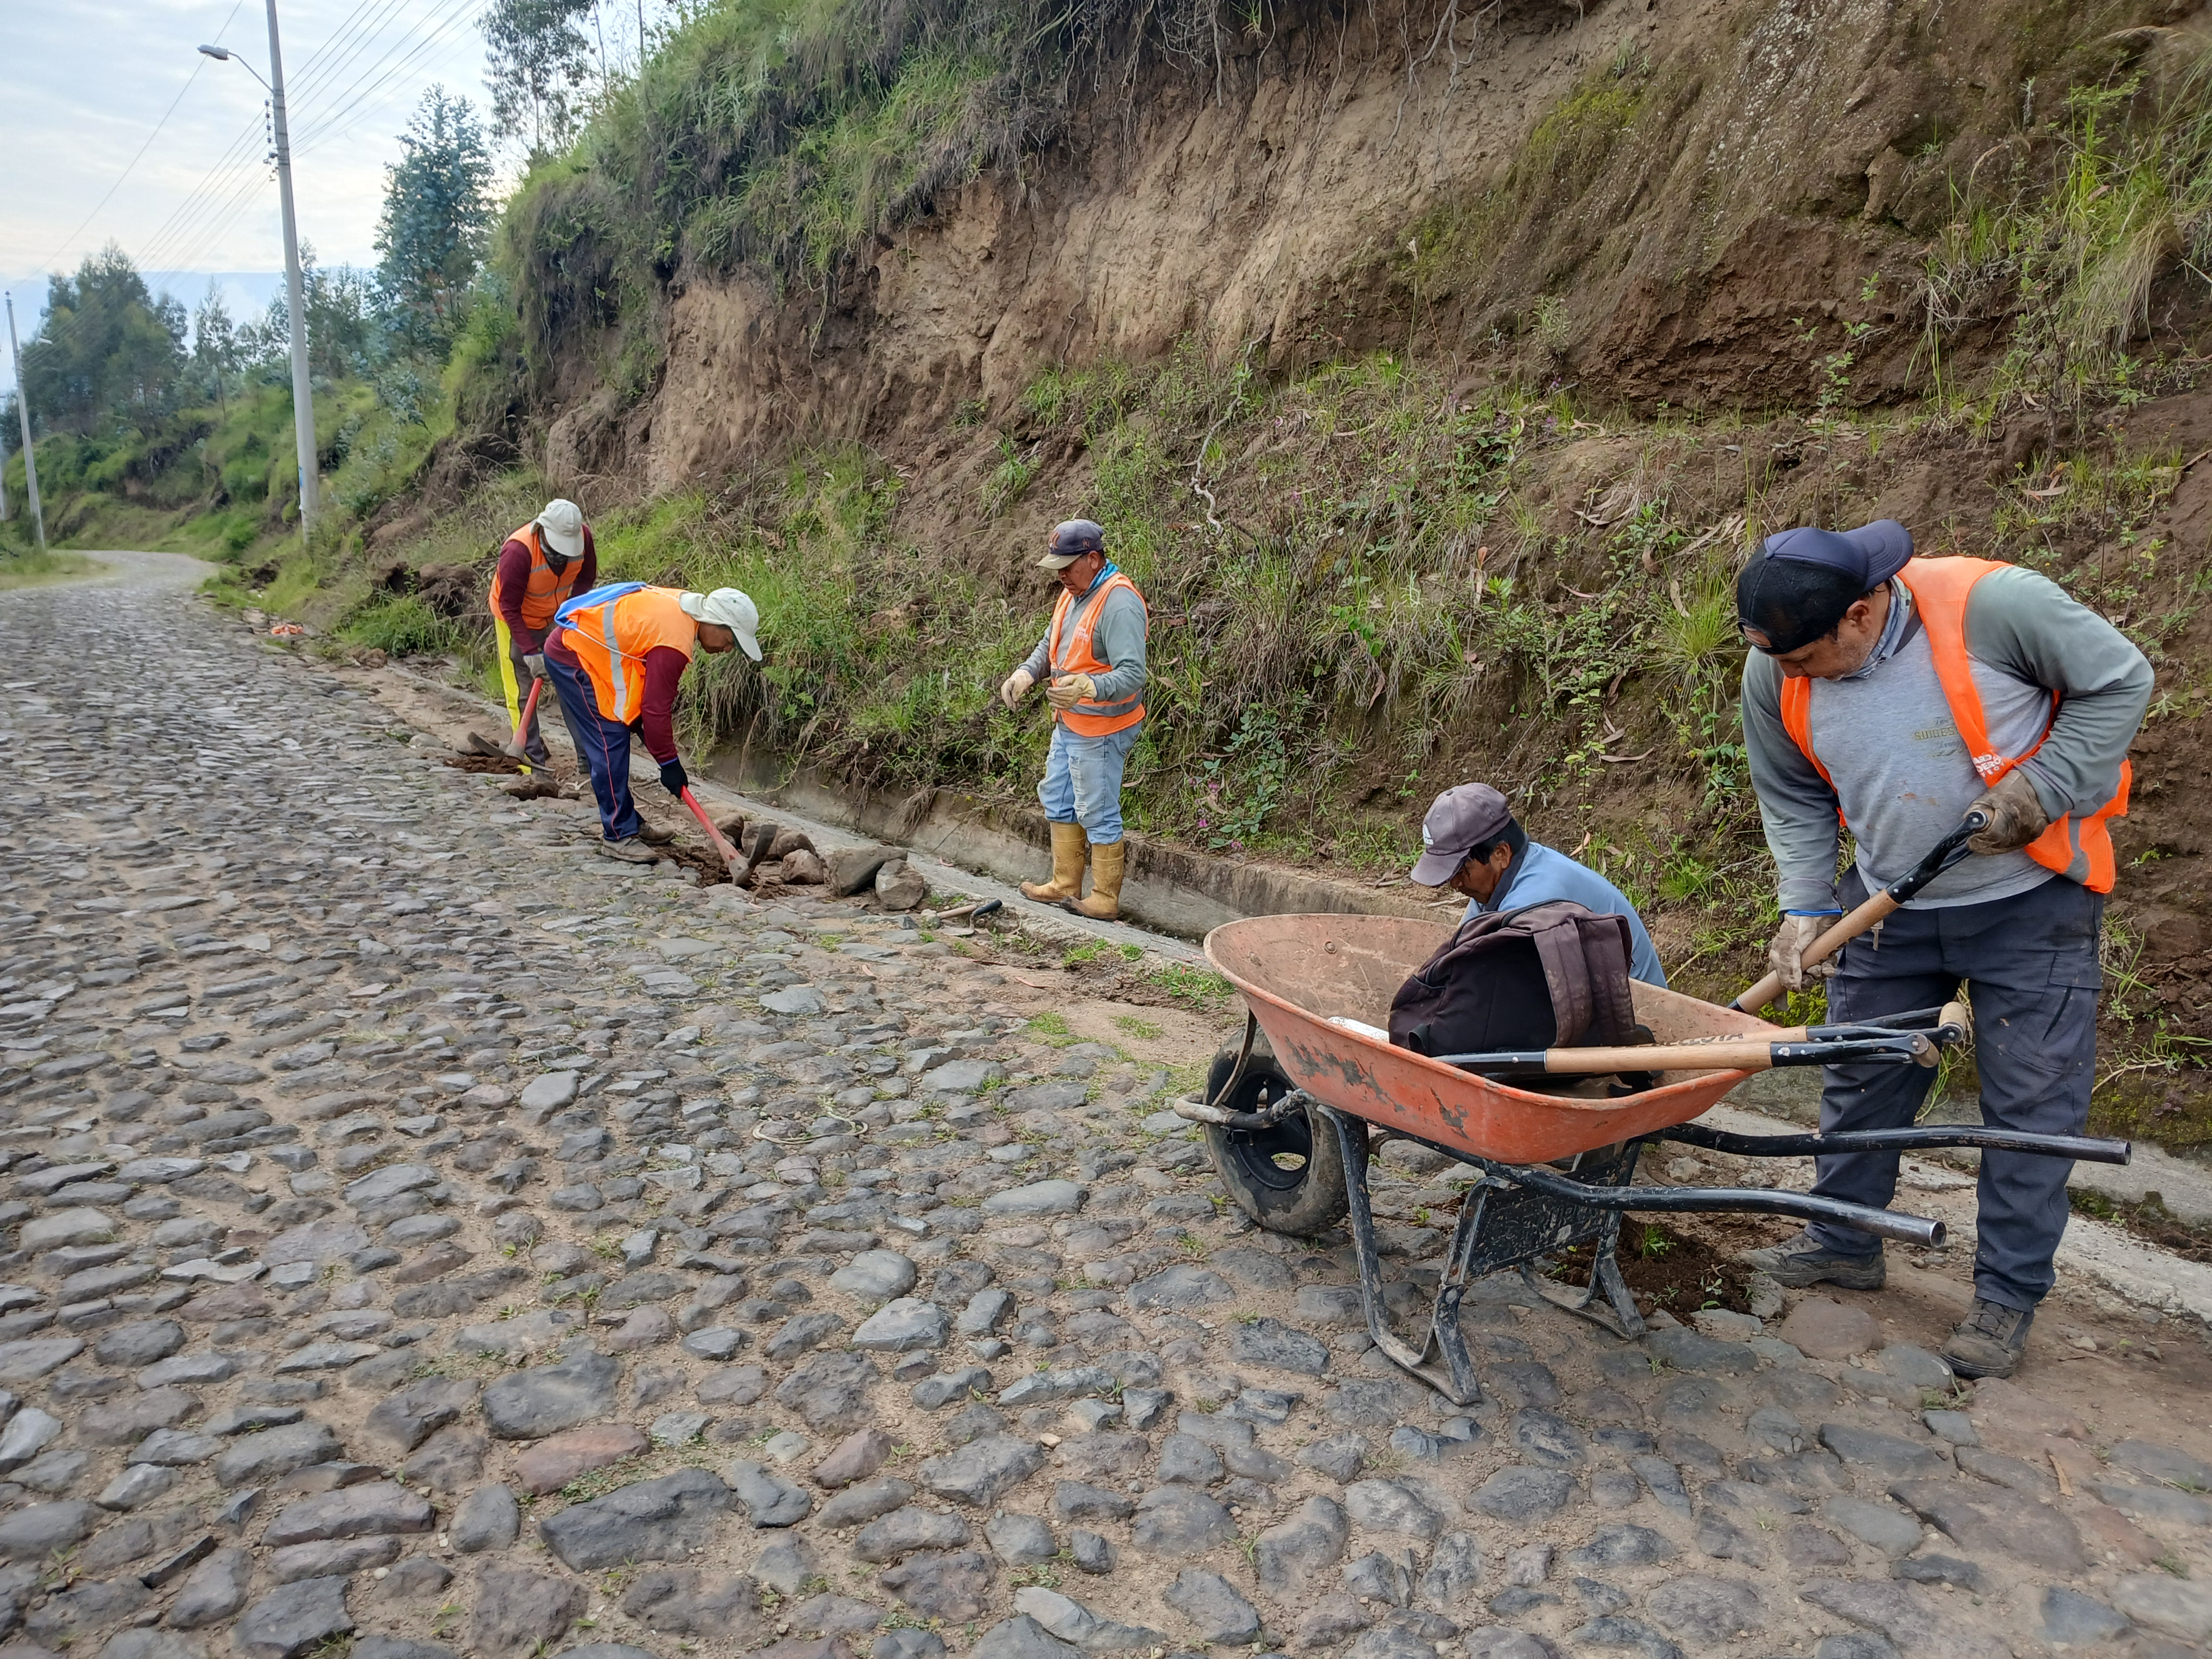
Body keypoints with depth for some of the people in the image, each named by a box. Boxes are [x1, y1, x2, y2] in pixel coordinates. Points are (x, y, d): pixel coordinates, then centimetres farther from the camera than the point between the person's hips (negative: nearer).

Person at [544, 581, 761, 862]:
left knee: (607, 744, 15)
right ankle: (618, 836, -6)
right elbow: (656, 707, -23)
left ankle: (621, 820, 23)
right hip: (574, 657, -10)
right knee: (610, 742, -10)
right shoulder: (675, 641, -26)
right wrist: (669, 763, -14)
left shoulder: (682, 605, 2)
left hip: (571, 647, 10)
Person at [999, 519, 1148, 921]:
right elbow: (1050, 644, 20)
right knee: (1058, 801, 18)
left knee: (1098, 813, -2)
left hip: (1101, 731, -10)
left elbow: (1132, 674, -29)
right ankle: (1065, 885, 31)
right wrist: (1026, 673, 1)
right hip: (1068, 723, 10)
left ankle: (1105, 899, 11)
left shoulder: (1119, 603, -23)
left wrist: (1088, 687, -45)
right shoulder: (1073, 592, 8)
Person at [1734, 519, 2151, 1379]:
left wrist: (2041, 791, -21)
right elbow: (1793, 802, 1)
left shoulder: (1994, 604, -26)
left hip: (2029, 899, -3)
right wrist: (1805, 906, -10)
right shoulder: (1774, 674, -13)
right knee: (1862, 1078, 13)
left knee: (2032, 1097, 3)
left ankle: (2008, 1294, 18)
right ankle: (1844, 1241, 32)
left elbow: (2118, 680, -10)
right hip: (1889, 907, 4)